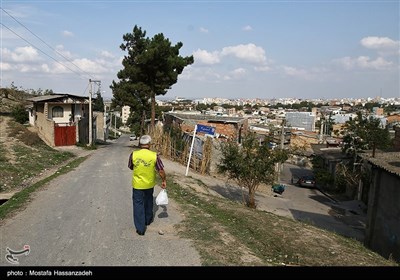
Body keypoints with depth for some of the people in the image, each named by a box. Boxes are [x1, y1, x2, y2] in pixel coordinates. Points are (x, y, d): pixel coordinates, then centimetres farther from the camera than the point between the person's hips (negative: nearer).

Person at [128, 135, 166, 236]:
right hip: (149, 184, 1)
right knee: (148, 201, 25)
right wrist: (164, 181, 5)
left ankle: (140, 228, 10)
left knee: (138, 205, 8)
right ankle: (148, 219, 42)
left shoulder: (133, 154, -14)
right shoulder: (154, 156, -16)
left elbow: (130, 167, 3)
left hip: (137, 185, -1)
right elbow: (161, 171, -9)